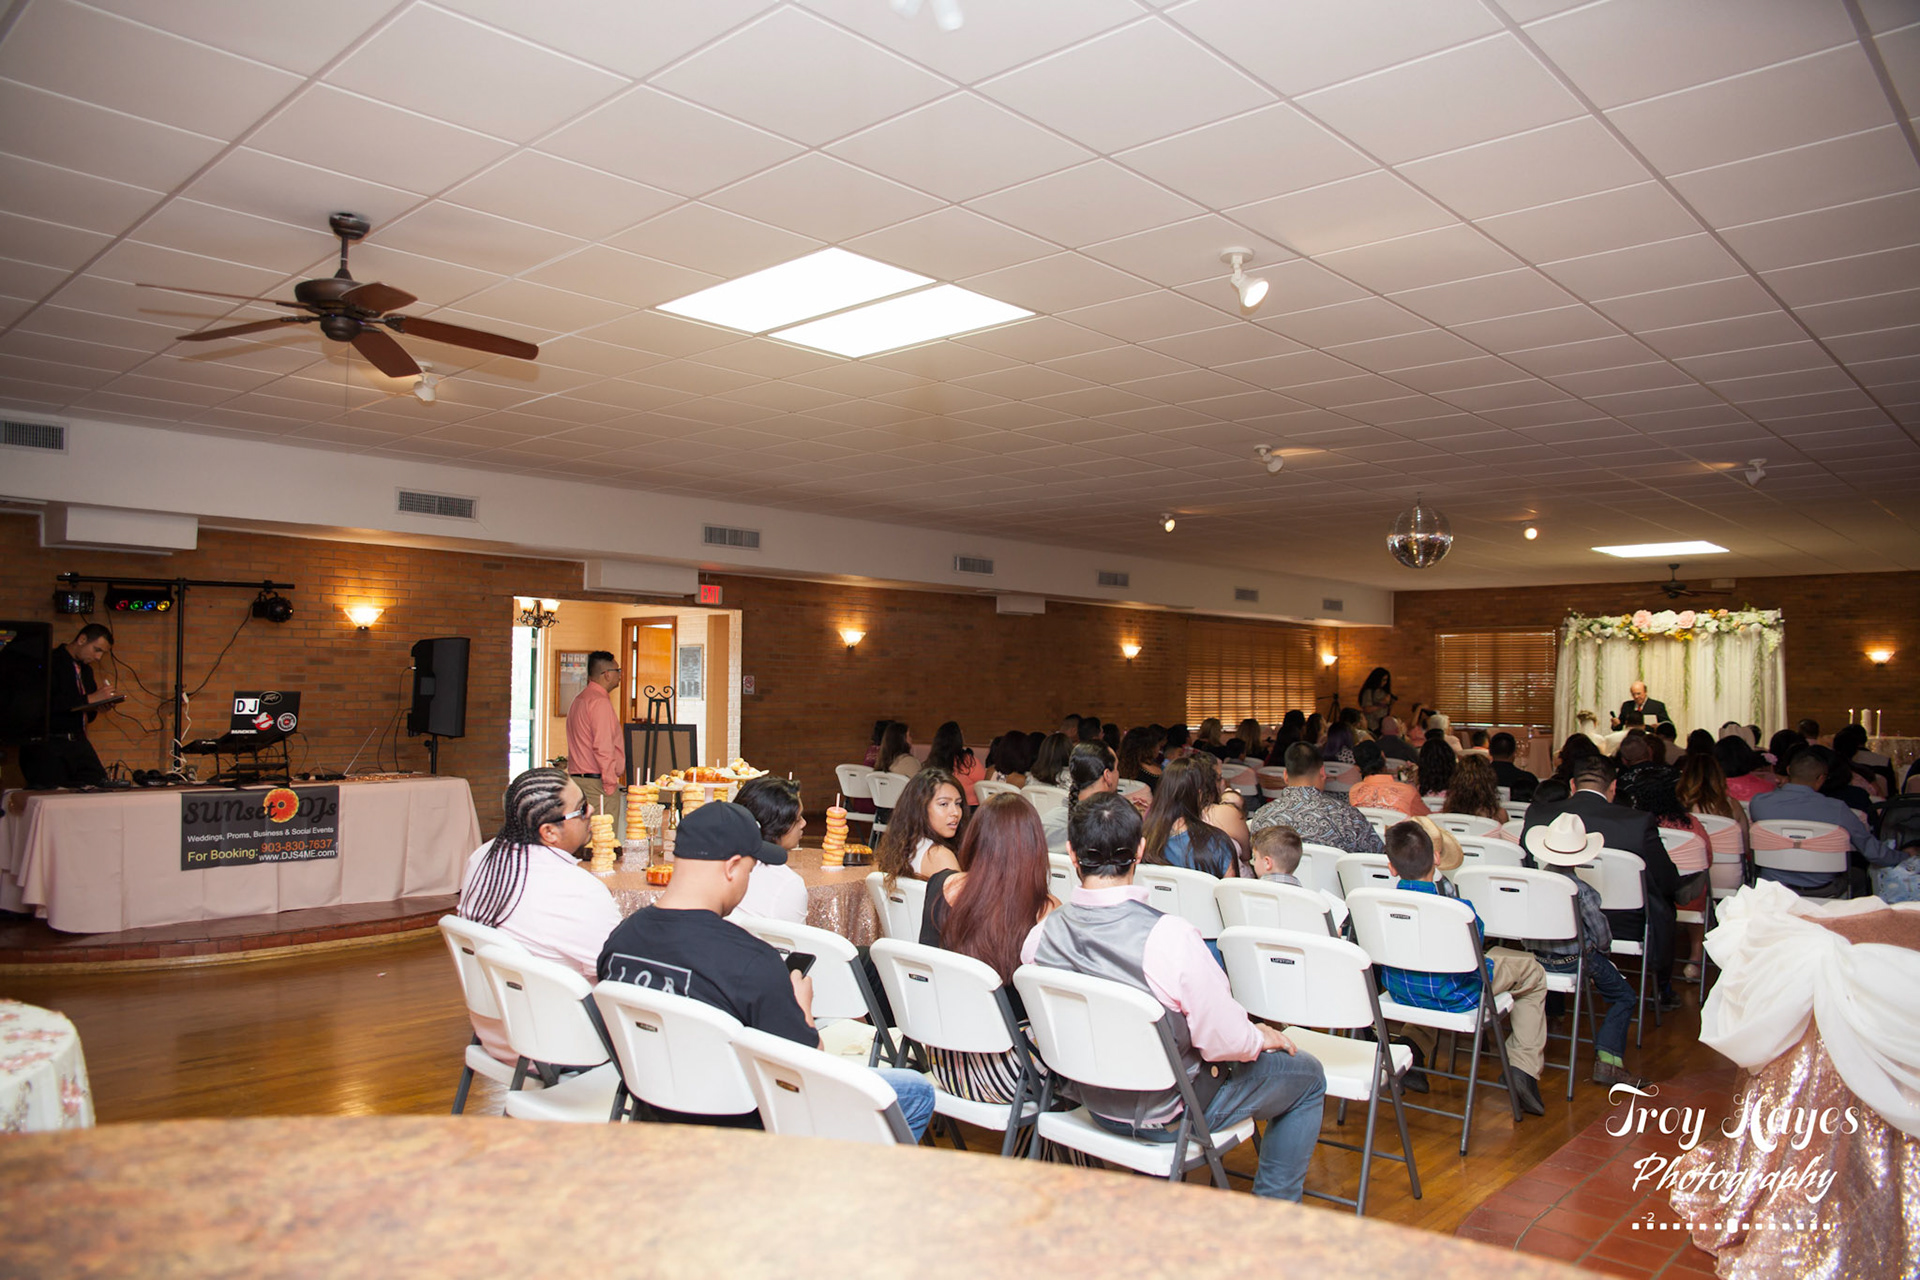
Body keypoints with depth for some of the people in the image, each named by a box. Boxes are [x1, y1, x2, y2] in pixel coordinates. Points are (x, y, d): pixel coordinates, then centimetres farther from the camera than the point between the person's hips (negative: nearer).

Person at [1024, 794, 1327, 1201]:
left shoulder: (1040, 935, -17)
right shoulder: (1170, 938, -33)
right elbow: (1226, 1042, -24)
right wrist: (1262, 1037, 0)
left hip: (1092, 1102, 6)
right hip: (1166, 1116, -5)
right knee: (1306, 1074, 17)